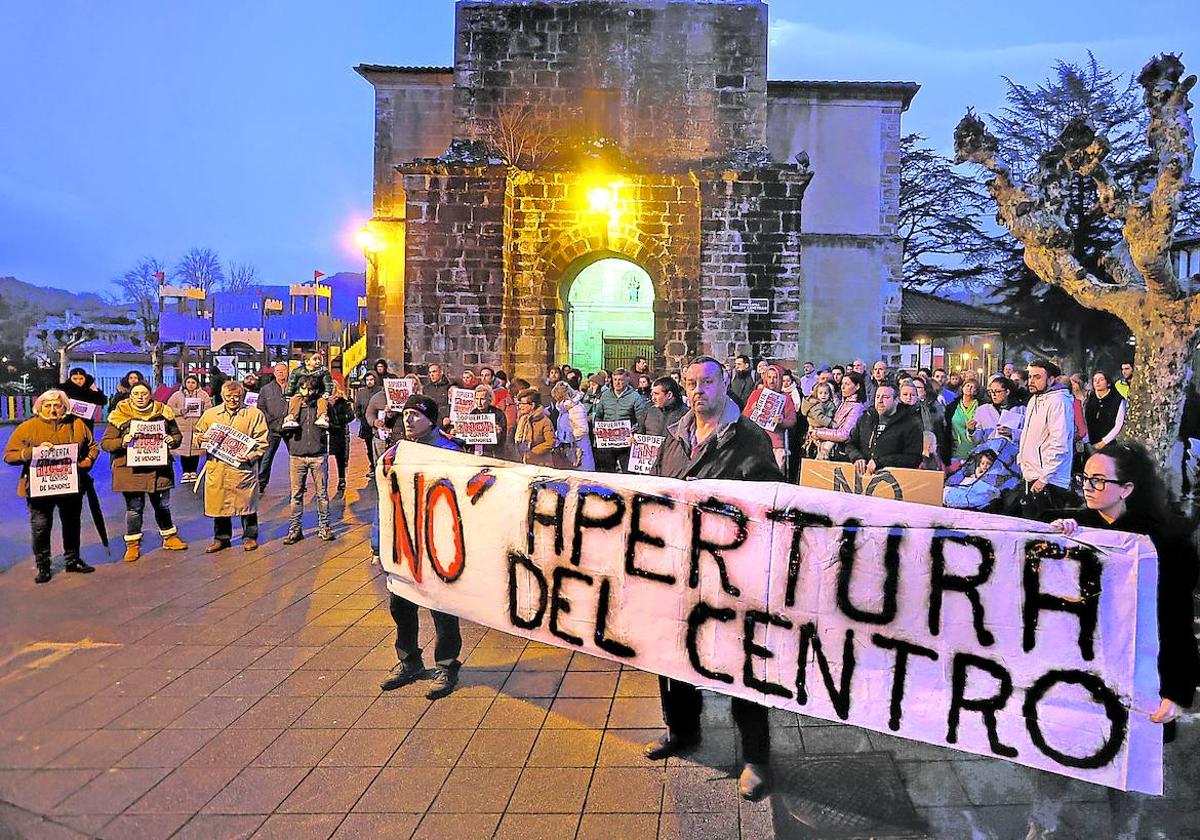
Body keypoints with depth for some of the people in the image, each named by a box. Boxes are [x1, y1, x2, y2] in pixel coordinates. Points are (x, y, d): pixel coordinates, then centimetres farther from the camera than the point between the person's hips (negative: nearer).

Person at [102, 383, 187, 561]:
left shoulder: (163, 412, 5)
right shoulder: (120, 416, -1)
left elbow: (178, 435, 15)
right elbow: (105, 443, 0)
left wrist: (173, 440, -8)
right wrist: (122, 442, -19)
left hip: (159, 468, 2)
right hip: (131, 470, -2)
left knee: (162, 505, 13)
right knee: (134, 508, 5)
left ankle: (170, 537, 30)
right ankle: (132, 545, 19)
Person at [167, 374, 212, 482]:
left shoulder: (203, 395, 8)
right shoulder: (177, 395, 7)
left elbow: (209, 409, 7)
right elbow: (169, 408, 4)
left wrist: (201, 411, -12)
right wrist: (180, 411, -11)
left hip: (198, 427, 0)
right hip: (183, 427, 0)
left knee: (196, 449, 2)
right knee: (183, 450, 1)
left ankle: (193, 472, 14)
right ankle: (185, 472, 12)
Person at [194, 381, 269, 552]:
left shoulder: (254, 414, 1)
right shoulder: (210, 414, 11)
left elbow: (262, 441, -2)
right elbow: (197, 433, 22)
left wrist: (250, 456, -17)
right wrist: (200, 439, -2)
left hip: (243, 467, -3)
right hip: (217, 467, 3)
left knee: (246, 503, 5)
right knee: (219, 503, 9)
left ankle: (250, 537, 21)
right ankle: (221, 538, 24)